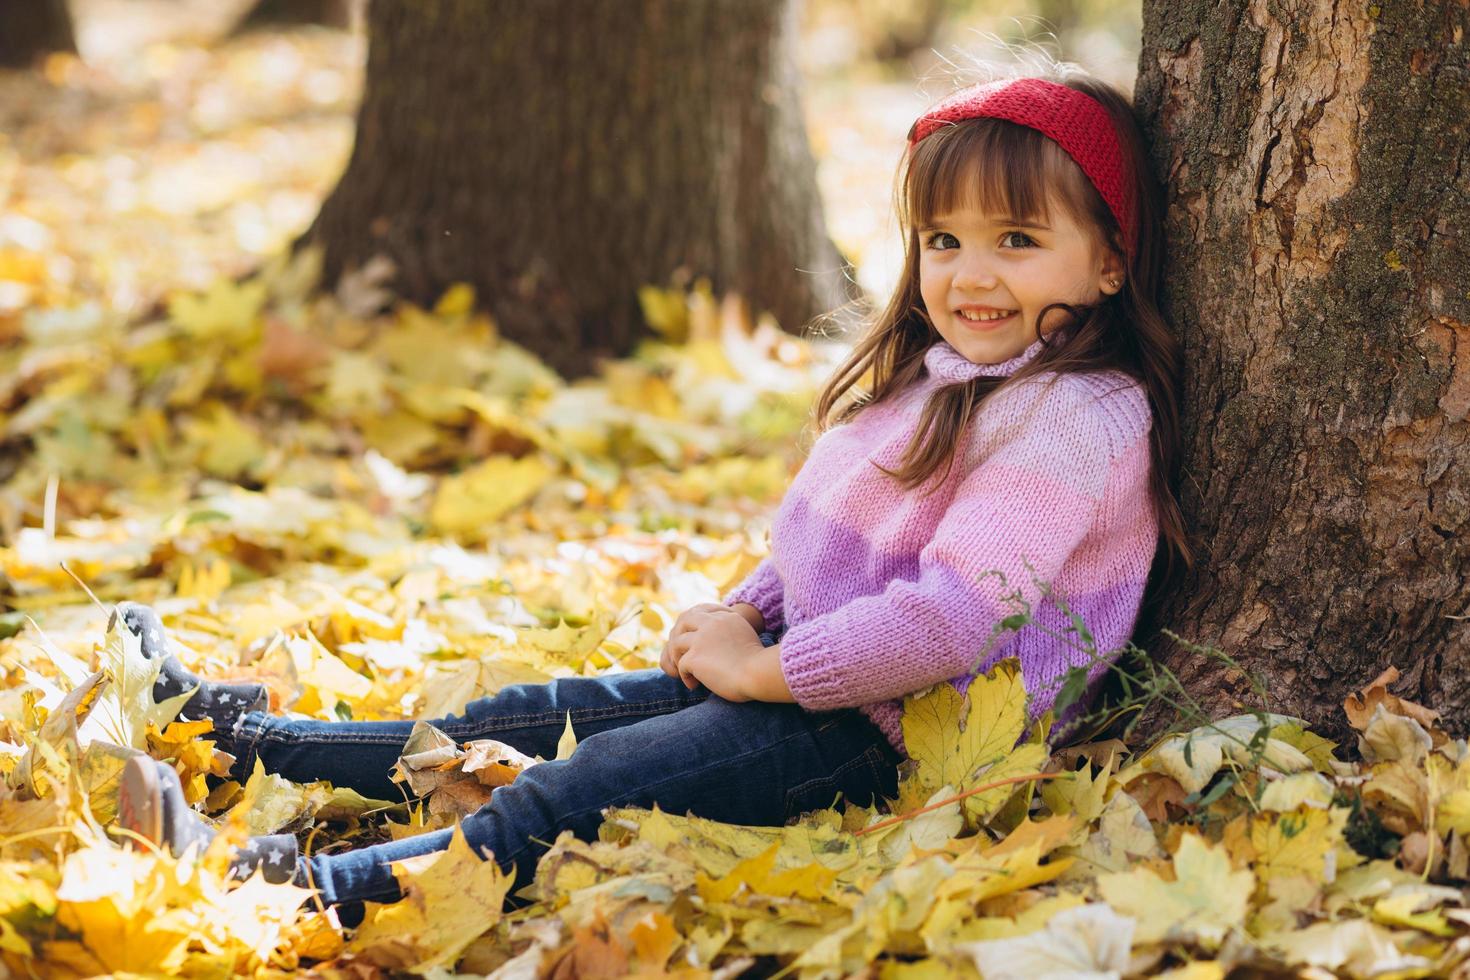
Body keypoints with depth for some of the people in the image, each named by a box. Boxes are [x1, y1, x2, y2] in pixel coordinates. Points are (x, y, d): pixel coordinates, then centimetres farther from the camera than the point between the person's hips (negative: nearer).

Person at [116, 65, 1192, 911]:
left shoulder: (1078, 416, -19)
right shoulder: (935, 374, 14)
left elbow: (958, 617, -27)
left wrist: (761, 667, -19)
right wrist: (738, 615, 5)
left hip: (897, 732, -10)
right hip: (809, 671, 10)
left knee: (582, 789, -21)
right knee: (537, 717, 12)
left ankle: (310, 890, -27)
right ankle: (241, 733, 19)